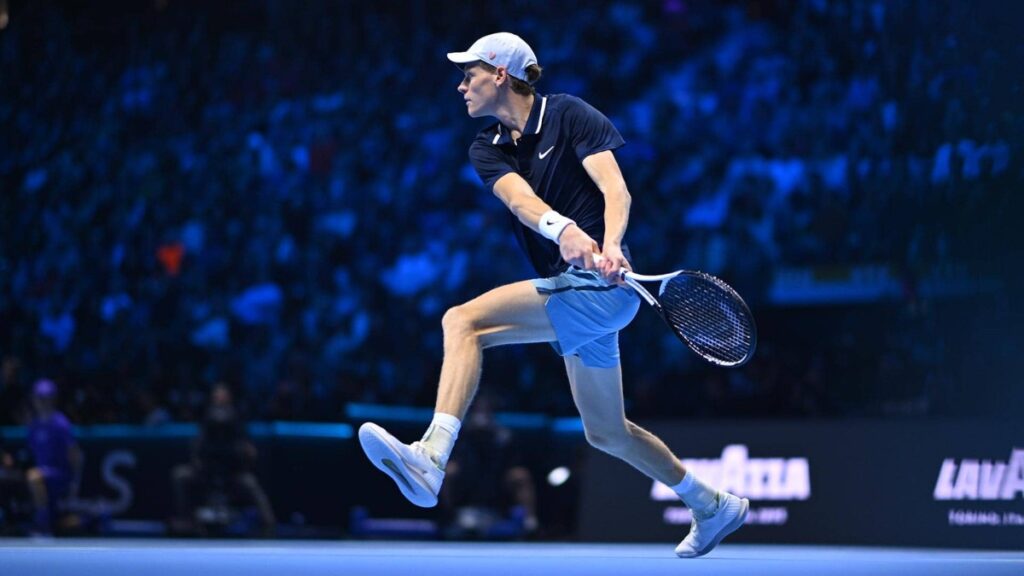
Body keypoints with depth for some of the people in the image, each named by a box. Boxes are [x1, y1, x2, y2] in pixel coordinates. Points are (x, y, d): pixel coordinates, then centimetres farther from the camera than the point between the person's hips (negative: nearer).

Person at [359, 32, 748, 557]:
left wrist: (611, 246, -36)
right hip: (572, 290, 9)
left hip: (600, 284, -9)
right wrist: (562, 229, -33)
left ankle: (431, 459, -39)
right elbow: (520, 199, -11)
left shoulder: (569, 114, -4)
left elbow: (615, 189, -15)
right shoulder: (487, 150, 11)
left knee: (463, 321, -24)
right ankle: (714, 507, 36)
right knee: (606, 433, 19)